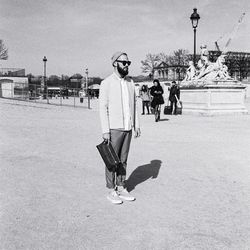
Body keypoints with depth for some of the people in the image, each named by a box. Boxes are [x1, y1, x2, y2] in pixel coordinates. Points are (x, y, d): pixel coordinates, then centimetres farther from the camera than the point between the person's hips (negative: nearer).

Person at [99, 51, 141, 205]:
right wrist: (105, 131, -15)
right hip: (114, 129, -5)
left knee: (123, 160, 12)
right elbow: (103, 108, -10)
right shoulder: (107, 83, -8)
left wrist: (137, 125, 9)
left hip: (128, 128, 6)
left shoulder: (130, 82, 10)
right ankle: (111, 191, 12)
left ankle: (121, 188, 21)